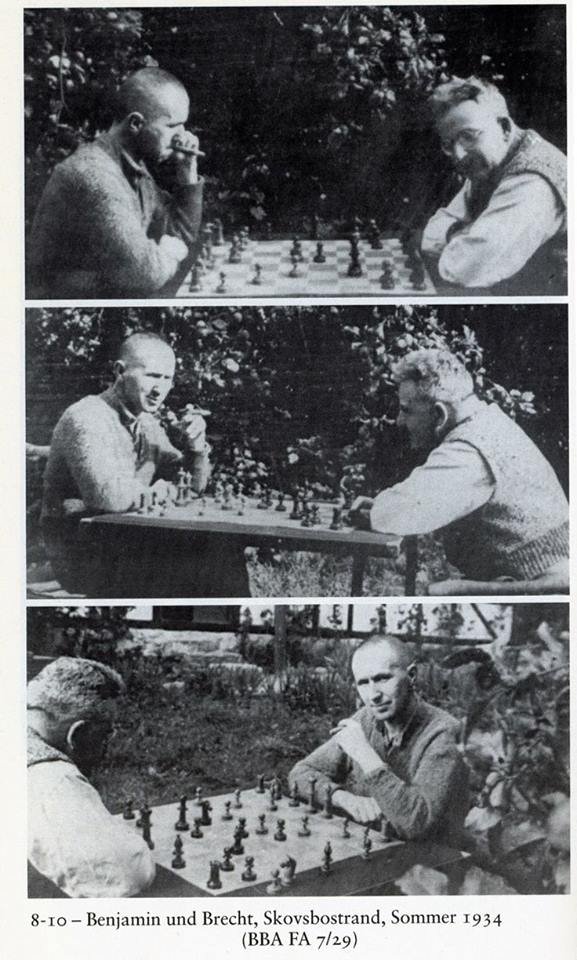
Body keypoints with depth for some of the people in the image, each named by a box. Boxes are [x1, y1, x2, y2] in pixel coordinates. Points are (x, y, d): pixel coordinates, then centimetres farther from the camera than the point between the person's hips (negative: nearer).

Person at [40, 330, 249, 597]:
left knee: (224, 554, -5)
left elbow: (193, 485, 17)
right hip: (81, 558, -8)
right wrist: (152, 492, -12)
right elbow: (109, 495, -32)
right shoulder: (85, 419, -17)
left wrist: (195, 447, -3)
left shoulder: (148, 424, 12)